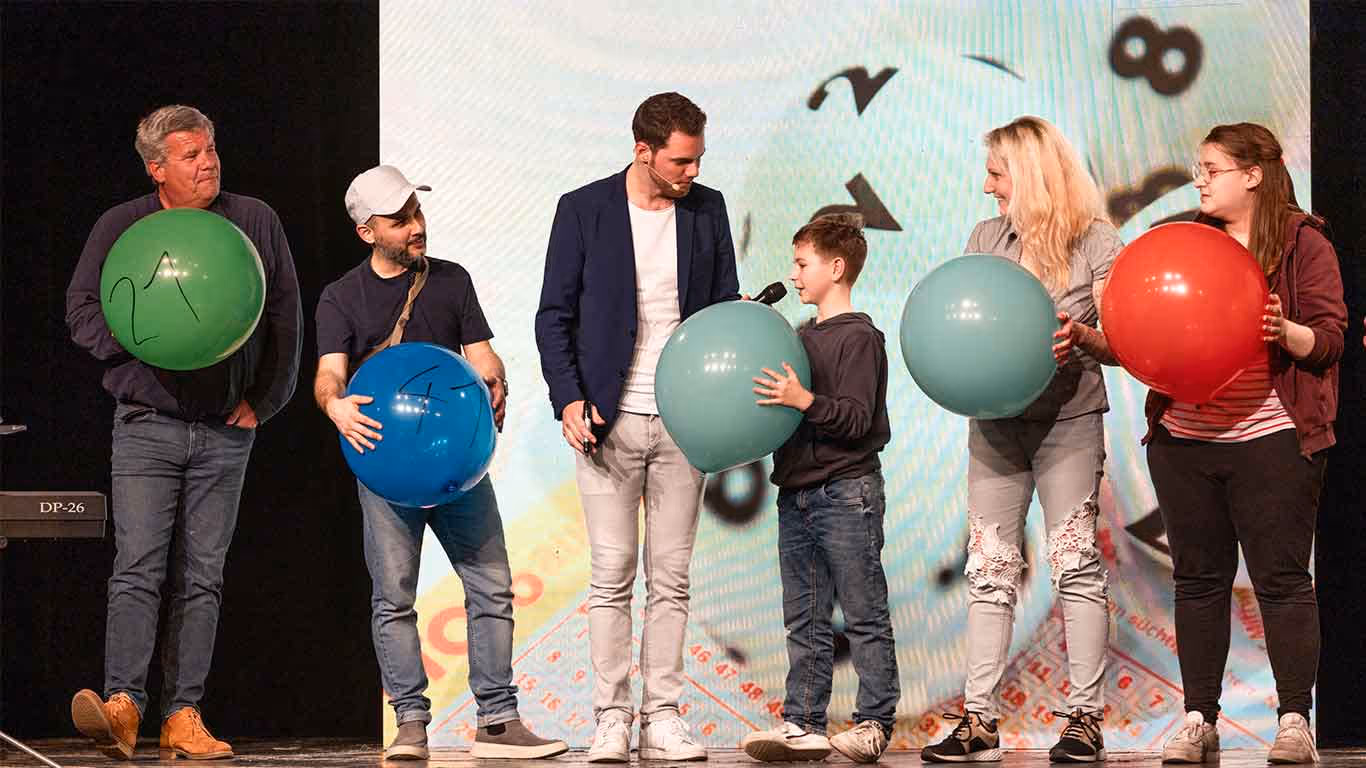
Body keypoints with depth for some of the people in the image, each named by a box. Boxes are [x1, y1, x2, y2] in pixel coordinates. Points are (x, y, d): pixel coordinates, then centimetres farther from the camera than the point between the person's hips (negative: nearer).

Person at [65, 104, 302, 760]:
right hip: (147, 426, -2)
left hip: (225, 433, 2)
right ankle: (122, 704, -20)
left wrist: (261, 402, 4)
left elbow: (286, 319, 10)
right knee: (138, 569, -13)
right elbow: (82, 309, 4)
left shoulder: (255, 223, 7)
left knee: (201, 578, 2)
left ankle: (182, 717, 2)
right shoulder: (120, 227, 4)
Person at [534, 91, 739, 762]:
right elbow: (554, 316, 1)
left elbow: (725, 303, 14)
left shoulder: (707, 210, 7)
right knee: (612, 574, -3)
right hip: (607, 421, -3)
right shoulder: (584, 210, -2)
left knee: (671, 577, 3)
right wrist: (569, 401, -10)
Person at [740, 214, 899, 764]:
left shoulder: (859, 337, -9)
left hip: (847, 491, -9)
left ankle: (874, 723, -1)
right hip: (797, 492, 9)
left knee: (864, 616, -3)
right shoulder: (802, 338, 16)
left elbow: (856, 419, -17)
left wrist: (805, 401, -29)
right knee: (804, 619, 7)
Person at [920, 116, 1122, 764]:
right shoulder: (986, 239, 9)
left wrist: (1080, 338, -27)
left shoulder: (1096, 242, -4)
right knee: (989, 570, 1)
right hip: (995, 419, 4)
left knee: (1075, 564, -5)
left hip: (1069, 422, -4)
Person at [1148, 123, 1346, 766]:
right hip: (1183, 440, 5)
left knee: (1281, 579, -4)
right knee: (1197, 579, 7)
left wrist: (1285, 332, -23)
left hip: (1269, 441, -5)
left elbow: (1329, 338, -4)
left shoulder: (1303, 243, 0)